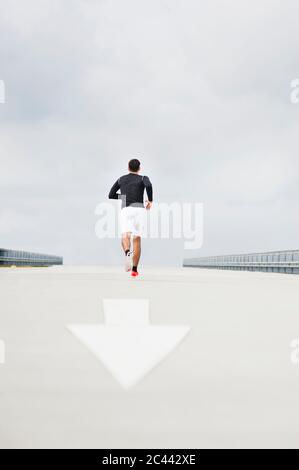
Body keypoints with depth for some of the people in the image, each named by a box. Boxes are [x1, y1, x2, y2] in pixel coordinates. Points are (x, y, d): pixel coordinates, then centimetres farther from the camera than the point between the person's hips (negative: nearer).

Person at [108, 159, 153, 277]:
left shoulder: (121, 179, 19)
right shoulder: (143, 178, 9)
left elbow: (111, 195, 20)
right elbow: (148, 186, -16)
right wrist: (150, 200, -2)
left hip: (125, 210, 1)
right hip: (139, 209, 0)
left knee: (125, 236, -17)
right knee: (137, 239, 10)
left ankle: (128, 253, -52)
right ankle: (134, 269, 10)